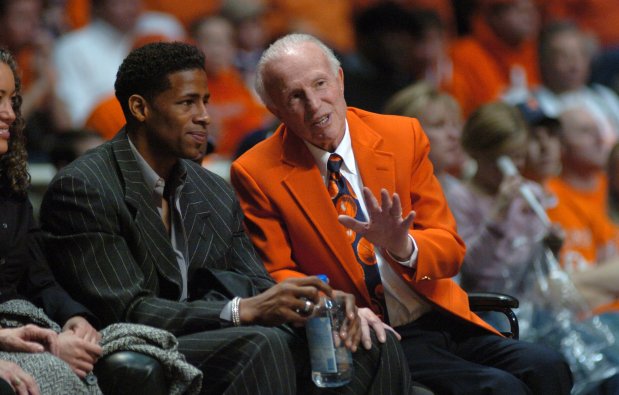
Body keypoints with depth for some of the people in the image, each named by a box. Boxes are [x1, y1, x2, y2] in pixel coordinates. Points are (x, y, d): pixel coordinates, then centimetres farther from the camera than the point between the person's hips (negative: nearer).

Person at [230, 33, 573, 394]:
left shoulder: (403, 136, 6)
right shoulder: (256, 175, -2)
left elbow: (450, 248, 5)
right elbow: (277, 275, -2)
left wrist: (403, 246, -19)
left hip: (441, 317, 4)